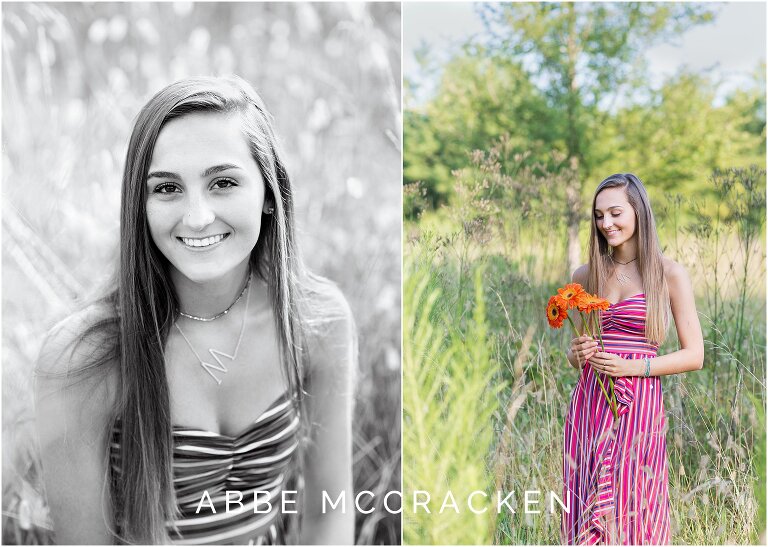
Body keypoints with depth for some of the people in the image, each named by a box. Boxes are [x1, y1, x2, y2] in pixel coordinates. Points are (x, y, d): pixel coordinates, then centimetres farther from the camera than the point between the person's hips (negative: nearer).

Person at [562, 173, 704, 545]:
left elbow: (694, 356, -2)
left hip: (638, 407, -3)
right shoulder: (585, 276, 8)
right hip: (588, 405, 3)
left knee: (632, 511, 3)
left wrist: (633, 367, -13)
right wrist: (577, 354, -6)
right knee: (588, 512, 7)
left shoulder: (669, 274, -1)